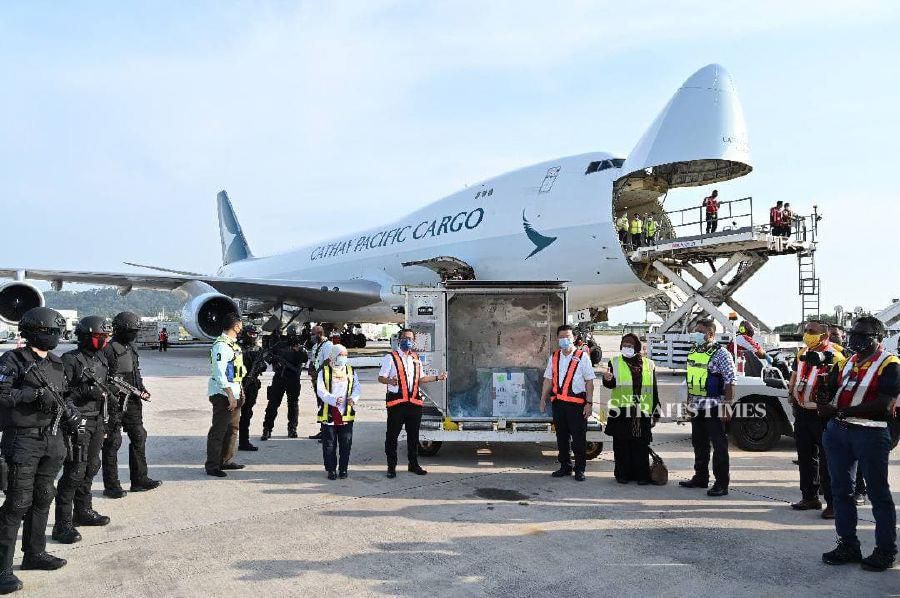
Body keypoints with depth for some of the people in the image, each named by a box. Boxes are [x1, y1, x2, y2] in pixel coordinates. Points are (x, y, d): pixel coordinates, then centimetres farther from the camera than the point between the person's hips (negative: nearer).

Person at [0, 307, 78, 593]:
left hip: (52, 440, 7)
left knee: (43, 498, 15)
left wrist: (70, 410, 1)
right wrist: (34, 393, -25)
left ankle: (35, 553, 29)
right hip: (24, 440, -7)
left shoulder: (56, 364, 11)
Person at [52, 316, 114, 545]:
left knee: (91, 468, 17)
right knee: (75, 472, -8)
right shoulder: (70, 360, -12)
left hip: (97, 421, 8)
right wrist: (85, 392, -25)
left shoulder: (101, 359, 12)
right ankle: (63, 524, -1)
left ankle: (83, 511, 32)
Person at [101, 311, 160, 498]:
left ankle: (139, 480, 20)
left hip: (132, 401, 9)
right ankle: (111, 485, 9)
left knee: (139, 437, 11)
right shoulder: (109, 350, -13)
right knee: (113, 442, 0)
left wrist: (142, 389, 7)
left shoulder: (131, 348, 14)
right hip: (115, 403, -8)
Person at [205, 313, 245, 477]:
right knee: (218, 430, -4)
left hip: (233, 393, 10)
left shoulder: (233, 343, 15)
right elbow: (219, 373, -22)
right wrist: (230, 395, -24)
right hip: (223, 394, -10)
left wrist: (239, 392, 19)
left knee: (231, 428, 16)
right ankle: (212, 466, 2)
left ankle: (225, 461, 26)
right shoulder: (221, 345, -16)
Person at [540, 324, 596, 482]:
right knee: (562, 437, 12)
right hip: (558, 402, 4)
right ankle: (565, 467, 24)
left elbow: (589, 381, -3)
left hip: (577, 403, -4)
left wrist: (589, 403, -8)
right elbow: (548, 379, 15)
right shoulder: (554, 357, 11)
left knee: (578, 438, 0)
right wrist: (543, 399, 9)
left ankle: (579, 469, 11)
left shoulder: (582, 356, -1)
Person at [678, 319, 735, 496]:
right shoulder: (693, 353, 12)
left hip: (714, 407, -8)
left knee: (719, 445, -2)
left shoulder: (721, 354, -11)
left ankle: (721, 484, 4)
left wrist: (727, 405, -18)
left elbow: (730, 382, -14)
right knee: (699, 444, 16)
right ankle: (700, 478, 28)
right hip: (696, 407, 8)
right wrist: (689, 402, 18)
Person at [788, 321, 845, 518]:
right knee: (805, 457, 16)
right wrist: (792, 393, 12)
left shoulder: (835, 357, -13)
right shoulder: (802, 354, 11)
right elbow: (794, 376, 23)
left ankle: (833, 503, 5)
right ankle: (809, 497, 28)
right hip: (802, 412, 8)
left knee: (827, 460, -3)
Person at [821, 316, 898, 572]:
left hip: (870, 433, -7)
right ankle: (848, 545, 25)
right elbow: (831, 389, 21)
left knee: (878, 493, 5)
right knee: (841, 490, 13)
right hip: (838, 430, 8)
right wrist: (826, 406, -2)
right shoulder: (849, 361, 13)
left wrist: (840, 411, -21)